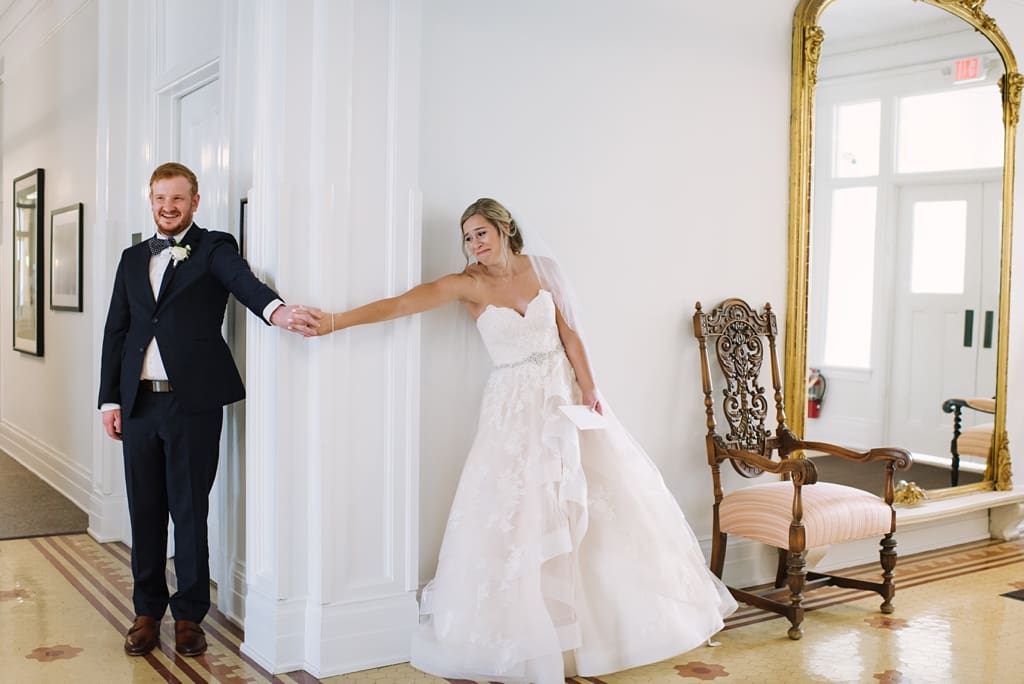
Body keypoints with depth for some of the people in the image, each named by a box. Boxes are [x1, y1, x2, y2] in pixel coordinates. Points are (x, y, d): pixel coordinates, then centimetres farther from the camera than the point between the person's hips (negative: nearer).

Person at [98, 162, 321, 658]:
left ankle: (189, 615, 15)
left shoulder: (214, 248, 1)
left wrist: (275, 309, -42)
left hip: (193, 401, -4)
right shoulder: (133, 258, 16)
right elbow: (116, 331, 15)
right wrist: (109, 399, 8)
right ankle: (147, 610, 23)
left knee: (190, 511, 3)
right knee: (144, 510, 10)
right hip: (138, 403, 4)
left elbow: (243, 281, -20)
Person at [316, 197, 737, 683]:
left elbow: (569, 332, 1)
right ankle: (524, 633, 10)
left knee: (603, 497, 9)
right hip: (515, 405, -3)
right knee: (516, 509, -3)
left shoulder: (540, 269, -1)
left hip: (564, 392, 3)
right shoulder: (468, 285, -9)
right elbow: (402, 303, -20)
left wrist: (588, 387, -7)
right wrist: (335, 321, -29)